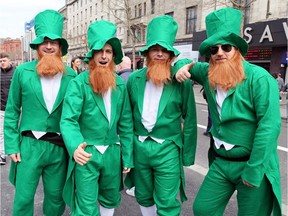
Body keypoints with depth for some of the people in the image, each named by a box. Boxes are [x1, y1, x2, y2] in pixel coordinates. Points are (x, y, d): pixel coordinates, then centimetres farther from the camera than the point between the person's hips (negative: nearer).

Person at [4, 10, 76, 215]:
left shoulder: (71, 76, -2)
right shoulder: (23, 71, -5)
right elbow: (12, 111, 0)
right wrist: (11, 145, -4)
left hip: (59, 147, 1)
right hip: (29, 145, -1)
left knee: (56, 197, 17)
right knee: (23, 198, 9)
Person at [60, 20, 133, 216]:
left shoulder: (121, 85, 1)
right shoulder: (79, 83, -13)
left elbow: (126, 124, 4)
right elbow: (68, 120, -20)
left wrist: (127, 157, 5)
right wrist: (75, 146, -39)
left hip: (112, 153, 5)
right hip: (86, 153, -4)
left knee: (111, 199, 23)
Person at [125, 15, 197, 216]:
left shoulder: (182, 81, -9)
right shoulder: (134, 79, 0)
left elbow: (189, 119, -4)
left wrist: (187, 154, -1)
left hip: (168, 149, -3)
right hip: (139, 147, 4)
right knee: (143, 197, 21)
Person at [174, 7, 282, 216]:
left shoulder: (259, 78, -16)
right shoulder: (208, 73, 2)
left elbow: (269, 126, -20)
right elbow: (187, 62, 21)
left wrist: (253, 171, -19)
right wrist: (180, 67, -5)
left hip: (254, 165, -5)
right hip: (221, 163, 5)